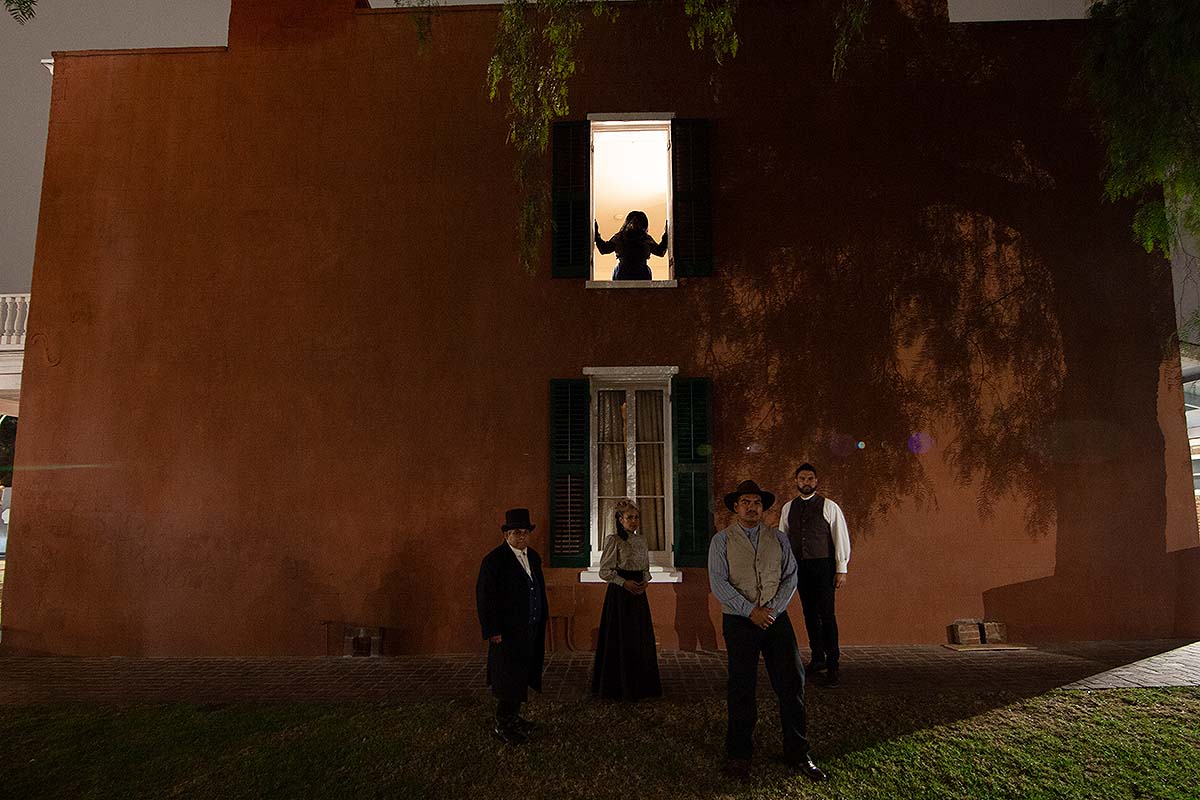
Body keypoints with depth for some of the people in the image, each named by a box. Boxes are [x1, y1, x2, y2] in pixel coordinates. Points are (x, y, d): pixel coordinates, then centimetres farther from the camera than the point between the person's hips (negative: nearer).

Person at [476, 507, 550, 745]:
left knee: (522, 676, 15)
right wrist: (493, 631, -17)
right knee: (509, 678, -2)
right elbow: (484, 598, -15)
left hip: (531, 630, 7)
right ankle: (502, 725, 10)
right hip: (507, 631, -7)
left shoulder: (533, 556, 9)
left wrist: (542, 618, 14)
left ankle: (513, 717, 28)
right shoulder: (494, 560, -14)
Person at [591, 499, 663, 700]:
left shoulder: (641, 540, 11)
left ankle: (640, 684, 20)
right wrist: (625, 582, -16)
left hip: (638, 593, 6)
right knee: (620, 639, -2)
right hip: (619, 593, -6)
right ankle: (620, 686, 11)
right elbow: (605, 571, -10)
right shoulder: (613, 540, -8)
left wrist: (644, 582, -1)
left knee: (641, 638, 8)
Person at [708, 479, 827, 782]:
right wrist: (751, 611, -14)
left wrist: (773, 609, -10)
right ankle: (739, 754, 18)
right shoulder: (721, 540, 0)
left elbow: (791, 576, 4)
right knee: (741, 688, 4)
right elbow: (718, 582, -7)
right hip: (738, 621, -2)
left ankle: (798, 753, 17)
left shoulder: (778, 538, 10)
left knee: (792, 683, 2)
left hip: (776, 618, 3)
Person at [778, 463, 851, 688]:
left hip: (823, 566, -4)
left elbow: (841, 538, -3)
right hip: (799, 566, 4)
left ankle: (833, 665, 2)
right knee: (809, 613, 11)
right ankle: (817, 658, 23)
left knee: (826, 614, -6)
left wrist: (841, 569, -7)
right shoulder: (788, 508, 9)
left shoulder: (829, 507, -3)